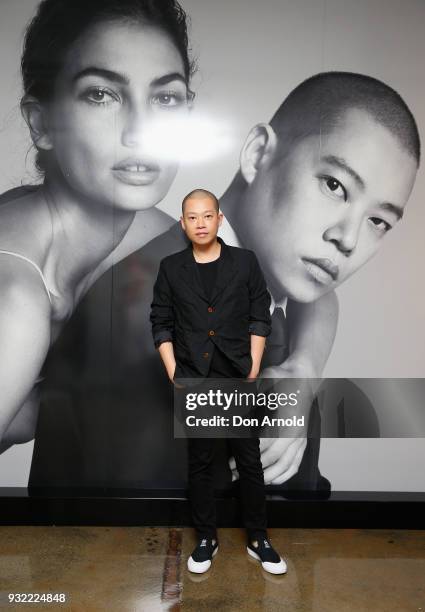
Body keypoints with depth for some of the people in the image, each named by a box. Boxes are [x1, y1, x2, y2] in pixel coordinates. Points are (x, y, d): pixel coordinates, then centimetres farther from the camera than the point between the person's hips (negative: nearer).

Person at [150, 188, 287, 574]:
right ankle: (206, 539, 29)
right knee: (200, 463, 12)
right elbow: (161, 324, 4)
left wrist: (253, 370, -4)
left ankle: (259, 539, 28)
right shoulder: (171, 268, 2)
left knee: (250, 461, 9)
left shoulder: (245, 261, 0)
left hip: (238, 379, 0)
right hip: (193, 381, 1)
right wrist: (173, 374, -3)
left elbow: (260, 318, 1)